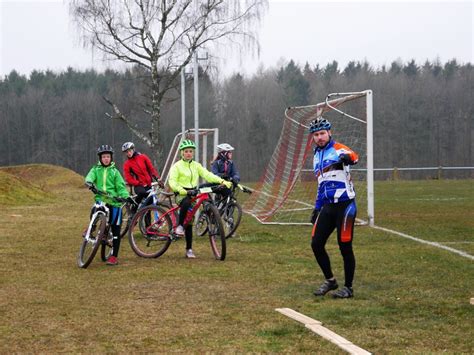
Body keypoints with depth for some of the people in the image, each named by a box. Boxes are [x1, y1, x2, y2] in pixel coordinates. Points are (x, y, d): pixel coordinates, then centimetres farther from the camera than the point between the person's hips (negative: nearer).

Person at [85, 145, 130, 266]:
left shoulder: (114, 171, 9)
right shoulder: (96, 169, 10)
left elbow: (121, 186, 3)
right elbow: (90, 176, -9)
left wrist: (126, 196, -15)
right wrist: (89, 182, -33)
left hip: (114, 202, 0)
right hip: (100, 200, 0)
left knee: (115, 229, -1)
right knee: (94, 211, -33)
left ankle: (114, 256, 5)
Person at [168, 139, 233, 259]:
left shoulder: (196, 165, 13)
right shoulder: (177, 166, 0)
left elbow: (207, 175, 0)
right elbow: (172, 182, -11)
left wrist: (222, 181, -16)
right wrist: (182, 191, -29)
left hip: (194, 194, 4)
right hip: (182, 194, -4)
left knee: (189, 222, 1)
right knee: (186, 203, -39)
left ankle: (189, 249, 3)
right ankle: (179, 226, -23)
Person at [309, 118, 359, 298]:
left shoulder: (338, 149, -7)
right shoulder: (316, 156, 17)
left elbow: (353, 156, -31)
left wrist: (347, 157, -54)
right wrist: (317, 208, 22)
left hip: (344, 205, -7)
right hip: (327, 206, 7)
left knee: (345, 247, -3)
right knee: (316, 244, 3)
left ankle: (348, 288, 9)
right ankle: (330, 280, 21)